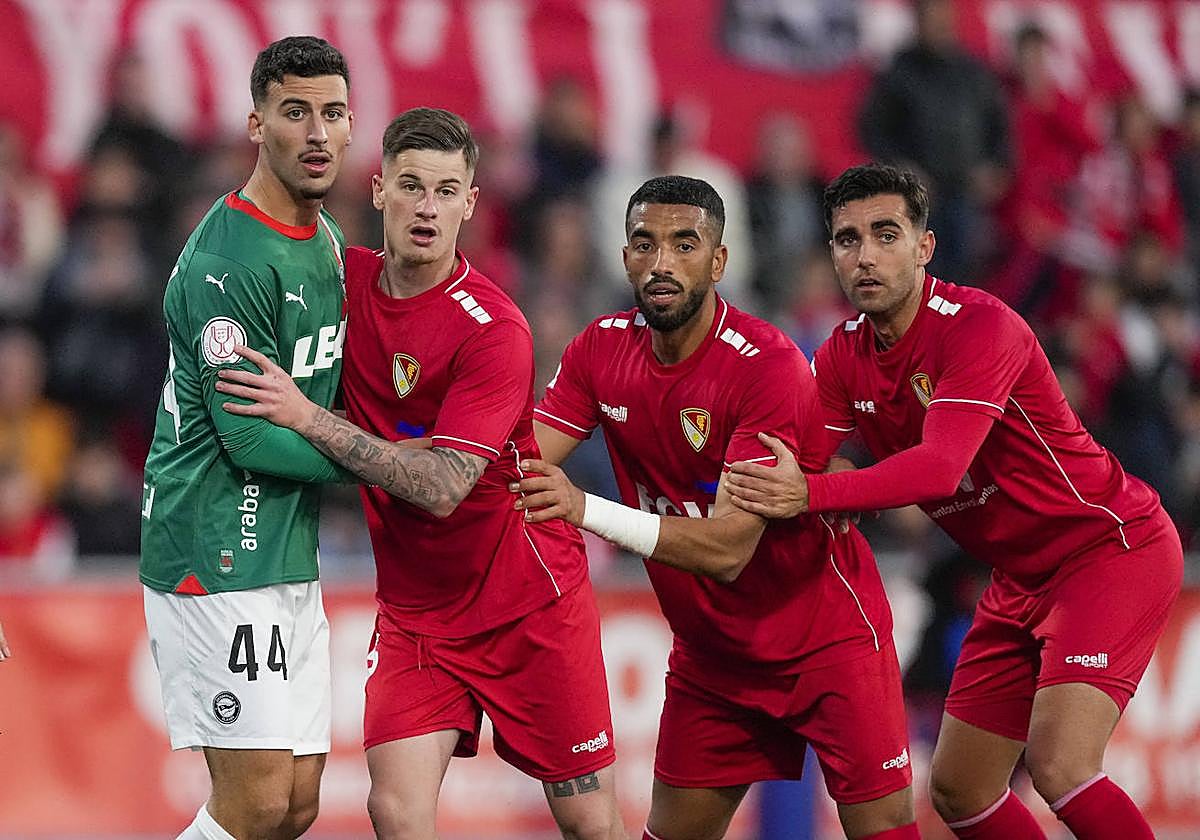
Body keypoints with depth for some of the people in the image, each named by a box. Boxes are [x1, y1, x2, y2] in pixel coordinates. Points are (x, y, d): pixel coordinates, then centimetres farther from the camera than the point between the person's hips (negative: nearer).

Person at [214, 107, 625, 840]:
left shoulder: (493, 328, -18)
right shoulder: (347, 280, -2)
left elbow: (441, 487, -26)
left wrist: (306, 417, -27)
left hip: (529, 603, -4)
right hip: (414, 608, 4)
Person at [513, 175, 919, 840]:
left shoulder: (769, 366, -24)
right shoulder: (602, 349, -4)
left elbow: (728, 548, -30)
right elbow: (518, 464, -8)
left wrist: (586, 510, -40)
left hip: (826, 634, -5)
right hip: (709, 653, 5)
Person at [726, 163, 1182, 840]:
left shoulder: (980, 326, -24)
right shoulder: (844, 357, 1)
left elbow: (940, 469, -36)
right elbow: (791, 466, -5)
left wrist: (810, 496, -47)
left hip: (1113, 548, -8)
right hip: (1022, 578, 8)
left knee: (1059, 766, -26)